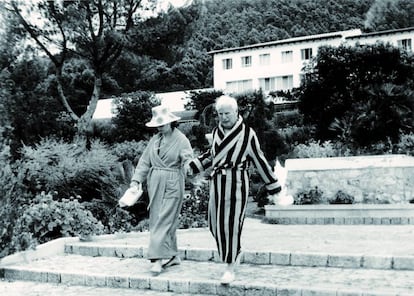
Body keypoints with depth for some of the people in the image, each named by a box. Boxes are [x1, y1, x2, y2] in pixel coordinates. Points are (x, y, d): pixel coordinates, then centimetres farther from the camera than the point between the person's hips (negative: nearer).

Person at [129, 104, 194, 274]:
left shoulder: (181, 140, -7)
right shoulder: (155, 139, 10)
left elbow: (188, 158, -16)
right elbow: (145, 161, 10)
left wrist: (189, 164, -40)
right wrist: (136, 179, 0)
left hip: (172, 185, -7)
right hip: (155, 184, 7)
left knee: (164, 220, -10)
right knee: (156, 220, 10)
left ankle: (157, 259, -8)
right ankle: (173, 255, 21)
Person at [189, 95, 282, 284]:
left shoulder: (247, 134, -7)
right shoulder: (216, 131, 9)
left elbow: (259, 160, 0)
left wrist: (273, 186, 3)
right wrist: (192, 166, 14)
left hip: (237, 184, -5)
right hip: (217, 183, 6)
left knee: (232, 224, -4)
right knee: (215, 224, 7)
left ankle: (230, 268, 7)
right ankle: (234, 253, 32)